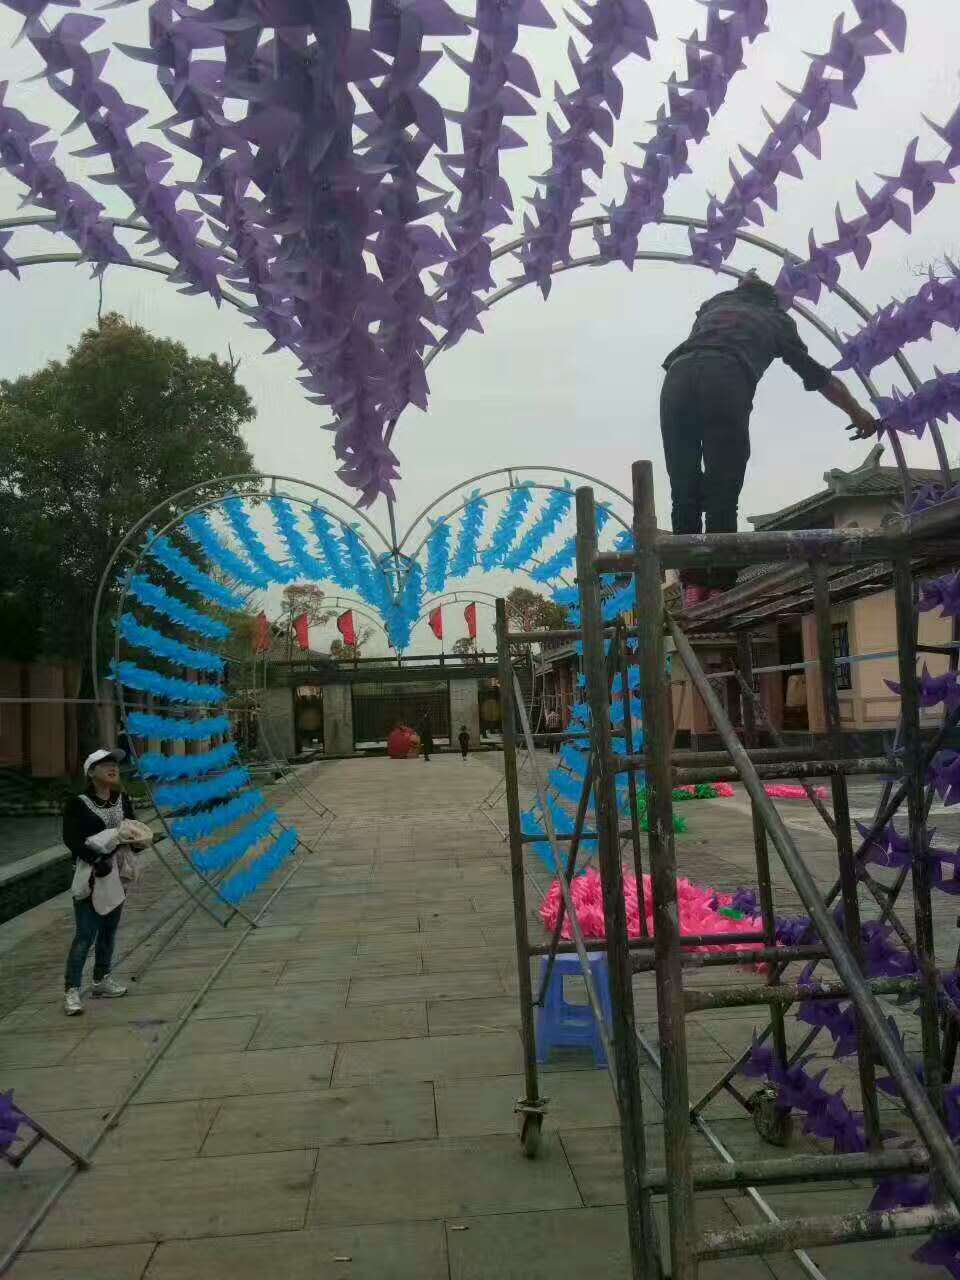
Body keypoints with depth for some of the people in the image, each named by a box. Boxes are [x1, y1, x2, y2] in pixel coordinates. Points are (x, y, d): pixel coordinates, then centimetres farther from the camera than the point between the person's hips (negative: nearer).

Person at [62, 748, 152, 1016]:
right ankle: (71, 991, -3)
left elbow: (134, 827, 14)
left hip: (117, 872, 6)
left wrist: (136, 837, -10)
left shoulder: (122, 799, 8)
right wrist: (95, 860, -24)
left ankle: (102, 979, 30)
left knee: (109, 929, 16)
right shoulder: (78, 803, -10)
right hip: (91, 873, -6)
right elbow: (71, 839, -15)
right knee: (86, 934, -9)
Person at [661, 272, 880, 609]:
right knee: (721, 495, -3)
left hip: (679, 375, 3)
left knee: (684, 492, 3)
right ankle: (719, 589, -10)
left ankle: (692, 587, -4)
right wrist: (859, 414, 46)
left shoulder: (715, 302, 37)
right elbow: (819, 376, 35)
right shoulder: (776, 317, 31)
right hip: (725, 381, -2)